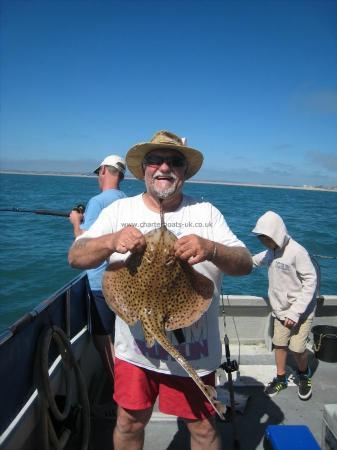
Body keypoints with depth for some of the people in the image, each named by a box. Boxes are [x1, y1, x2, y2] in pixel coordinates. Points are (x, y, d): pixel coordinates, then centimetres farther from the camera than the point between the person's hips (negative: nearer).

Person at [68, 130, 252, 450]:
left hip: (195, 350, 0)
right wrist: (111, 241, -29)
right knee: (129, 424, 20)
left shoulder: (207, 212, -3)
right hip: (135, 347, 1)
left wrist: (211, 249, -30)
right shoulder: (120, 210, -2)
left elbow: (245, 265, -8)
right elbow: (75, 257, -8)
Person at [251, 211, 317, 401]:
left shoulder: (296, 251, -22)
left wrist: (295, 313, -22)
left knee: (297, 348, -2)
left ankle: (304, 375, 28)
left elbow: (310, 281, -20)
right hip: (280, 309, 6)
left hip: (301, 310, -6)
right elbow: (256, 260, 22)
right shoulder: (271, 251, 0)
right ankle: (281, 378, 30)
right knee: (279, 344, 8)